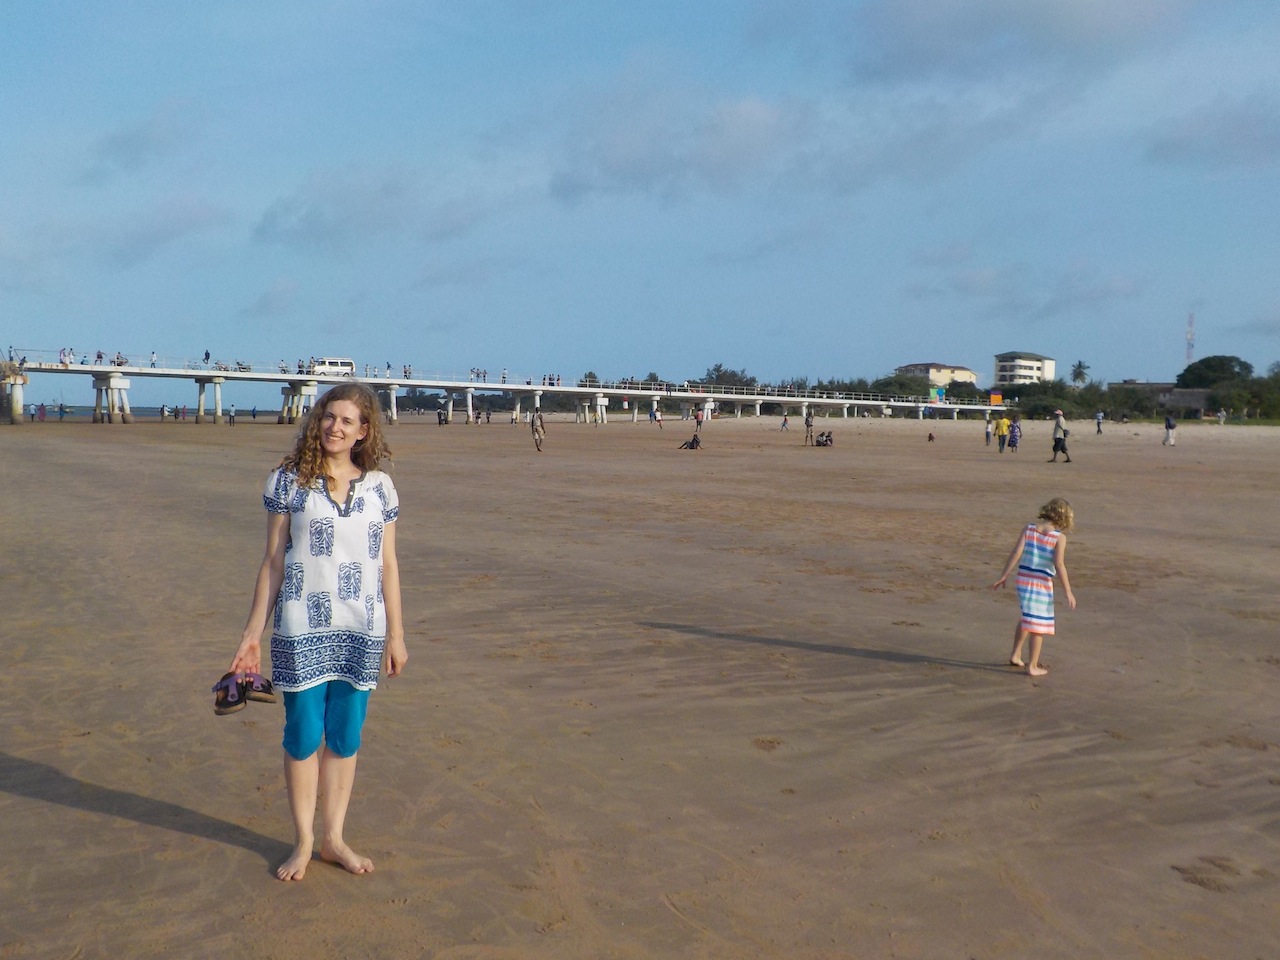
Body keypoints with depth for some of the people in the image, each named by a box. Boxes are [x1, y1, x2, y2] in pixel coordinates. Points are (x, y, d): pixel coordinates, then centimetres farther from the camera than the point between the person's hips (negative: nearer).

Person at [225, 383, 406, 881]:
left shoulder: (379, 486, 5)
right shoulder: (289, 480, 0)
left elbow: (388, 565, 7)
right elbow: (273, 561, 2)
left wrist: (396, 634, 6)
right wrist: (254, 629, 0)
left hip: (362, 632, 2)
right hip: (302, 629, -2)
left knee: (345, 736, 10)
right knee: (303, 735, 4)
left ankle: (333, 838, 24)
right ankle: (304, 841, 21)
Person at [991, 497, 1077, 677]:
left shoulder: (1028, 528, -1)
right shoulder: (1060, 537, -10)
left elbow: (1016, 553, -6)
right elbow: (1059, 564, -17)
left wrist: (1004, 576, 0)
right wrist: (1068, 591, -11)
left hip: (1023, 579, 4)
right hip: (1042, 583, -4)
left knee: (1027, 616, 27)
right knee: (1038, 625, 8)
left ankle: (1015, 654, 28)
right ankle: (1033, 666, 15)